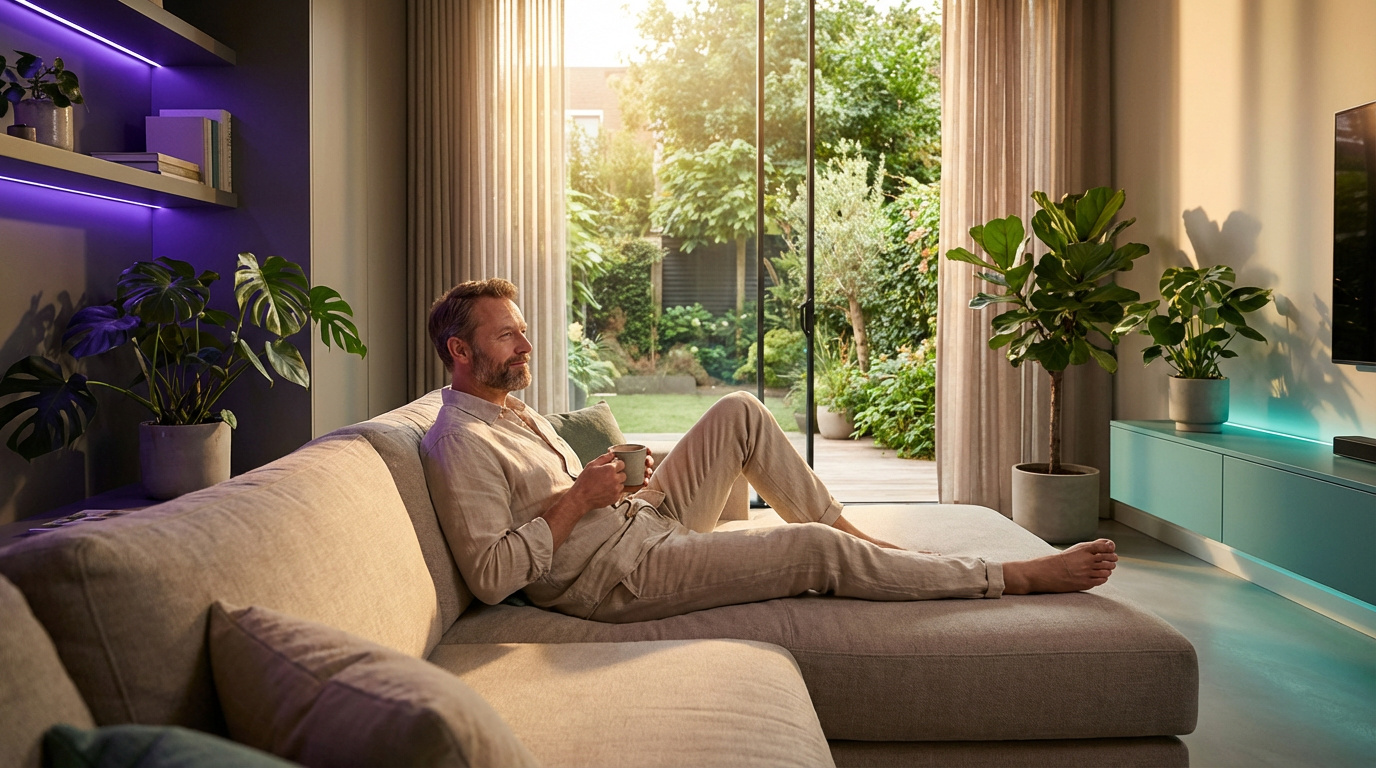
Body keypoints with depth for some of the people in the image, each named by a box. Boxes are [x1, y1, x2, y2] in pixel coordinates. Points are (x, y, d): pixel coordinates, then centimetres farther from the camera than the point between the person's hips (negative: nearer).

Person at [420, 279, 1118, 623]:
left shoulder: (511, 411, 14)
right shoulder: (459, 444, -16)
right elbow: (491, 576, -25)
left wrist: (614, 475, 2)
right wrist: (579, 498, -22)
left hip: (645, 517, 10)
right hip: (623, 574, -10)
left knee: (739, 412, 2)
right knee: (817, 552, -17)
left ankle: (846, 527, 11)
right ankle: (1017, 577, -3)